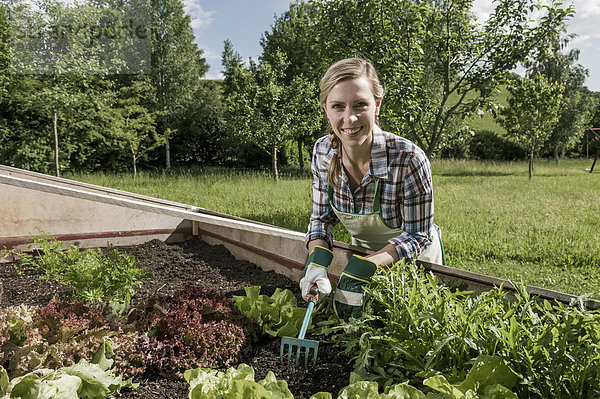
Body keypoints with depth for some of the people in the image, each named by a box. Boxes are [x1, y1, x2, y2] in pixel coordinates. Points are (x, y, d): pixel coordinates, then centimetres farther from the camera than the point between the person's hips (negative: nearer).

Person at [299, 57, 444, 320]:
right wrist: (317, 259, -29)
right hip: (363, 253, 4)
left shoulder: (408, 159, -34)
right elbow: (322, 217, -9)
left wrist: (362, 269, -36)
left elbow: (417, 235, -25)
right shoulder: (323, 152, -19)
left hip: (413, 260, -4)